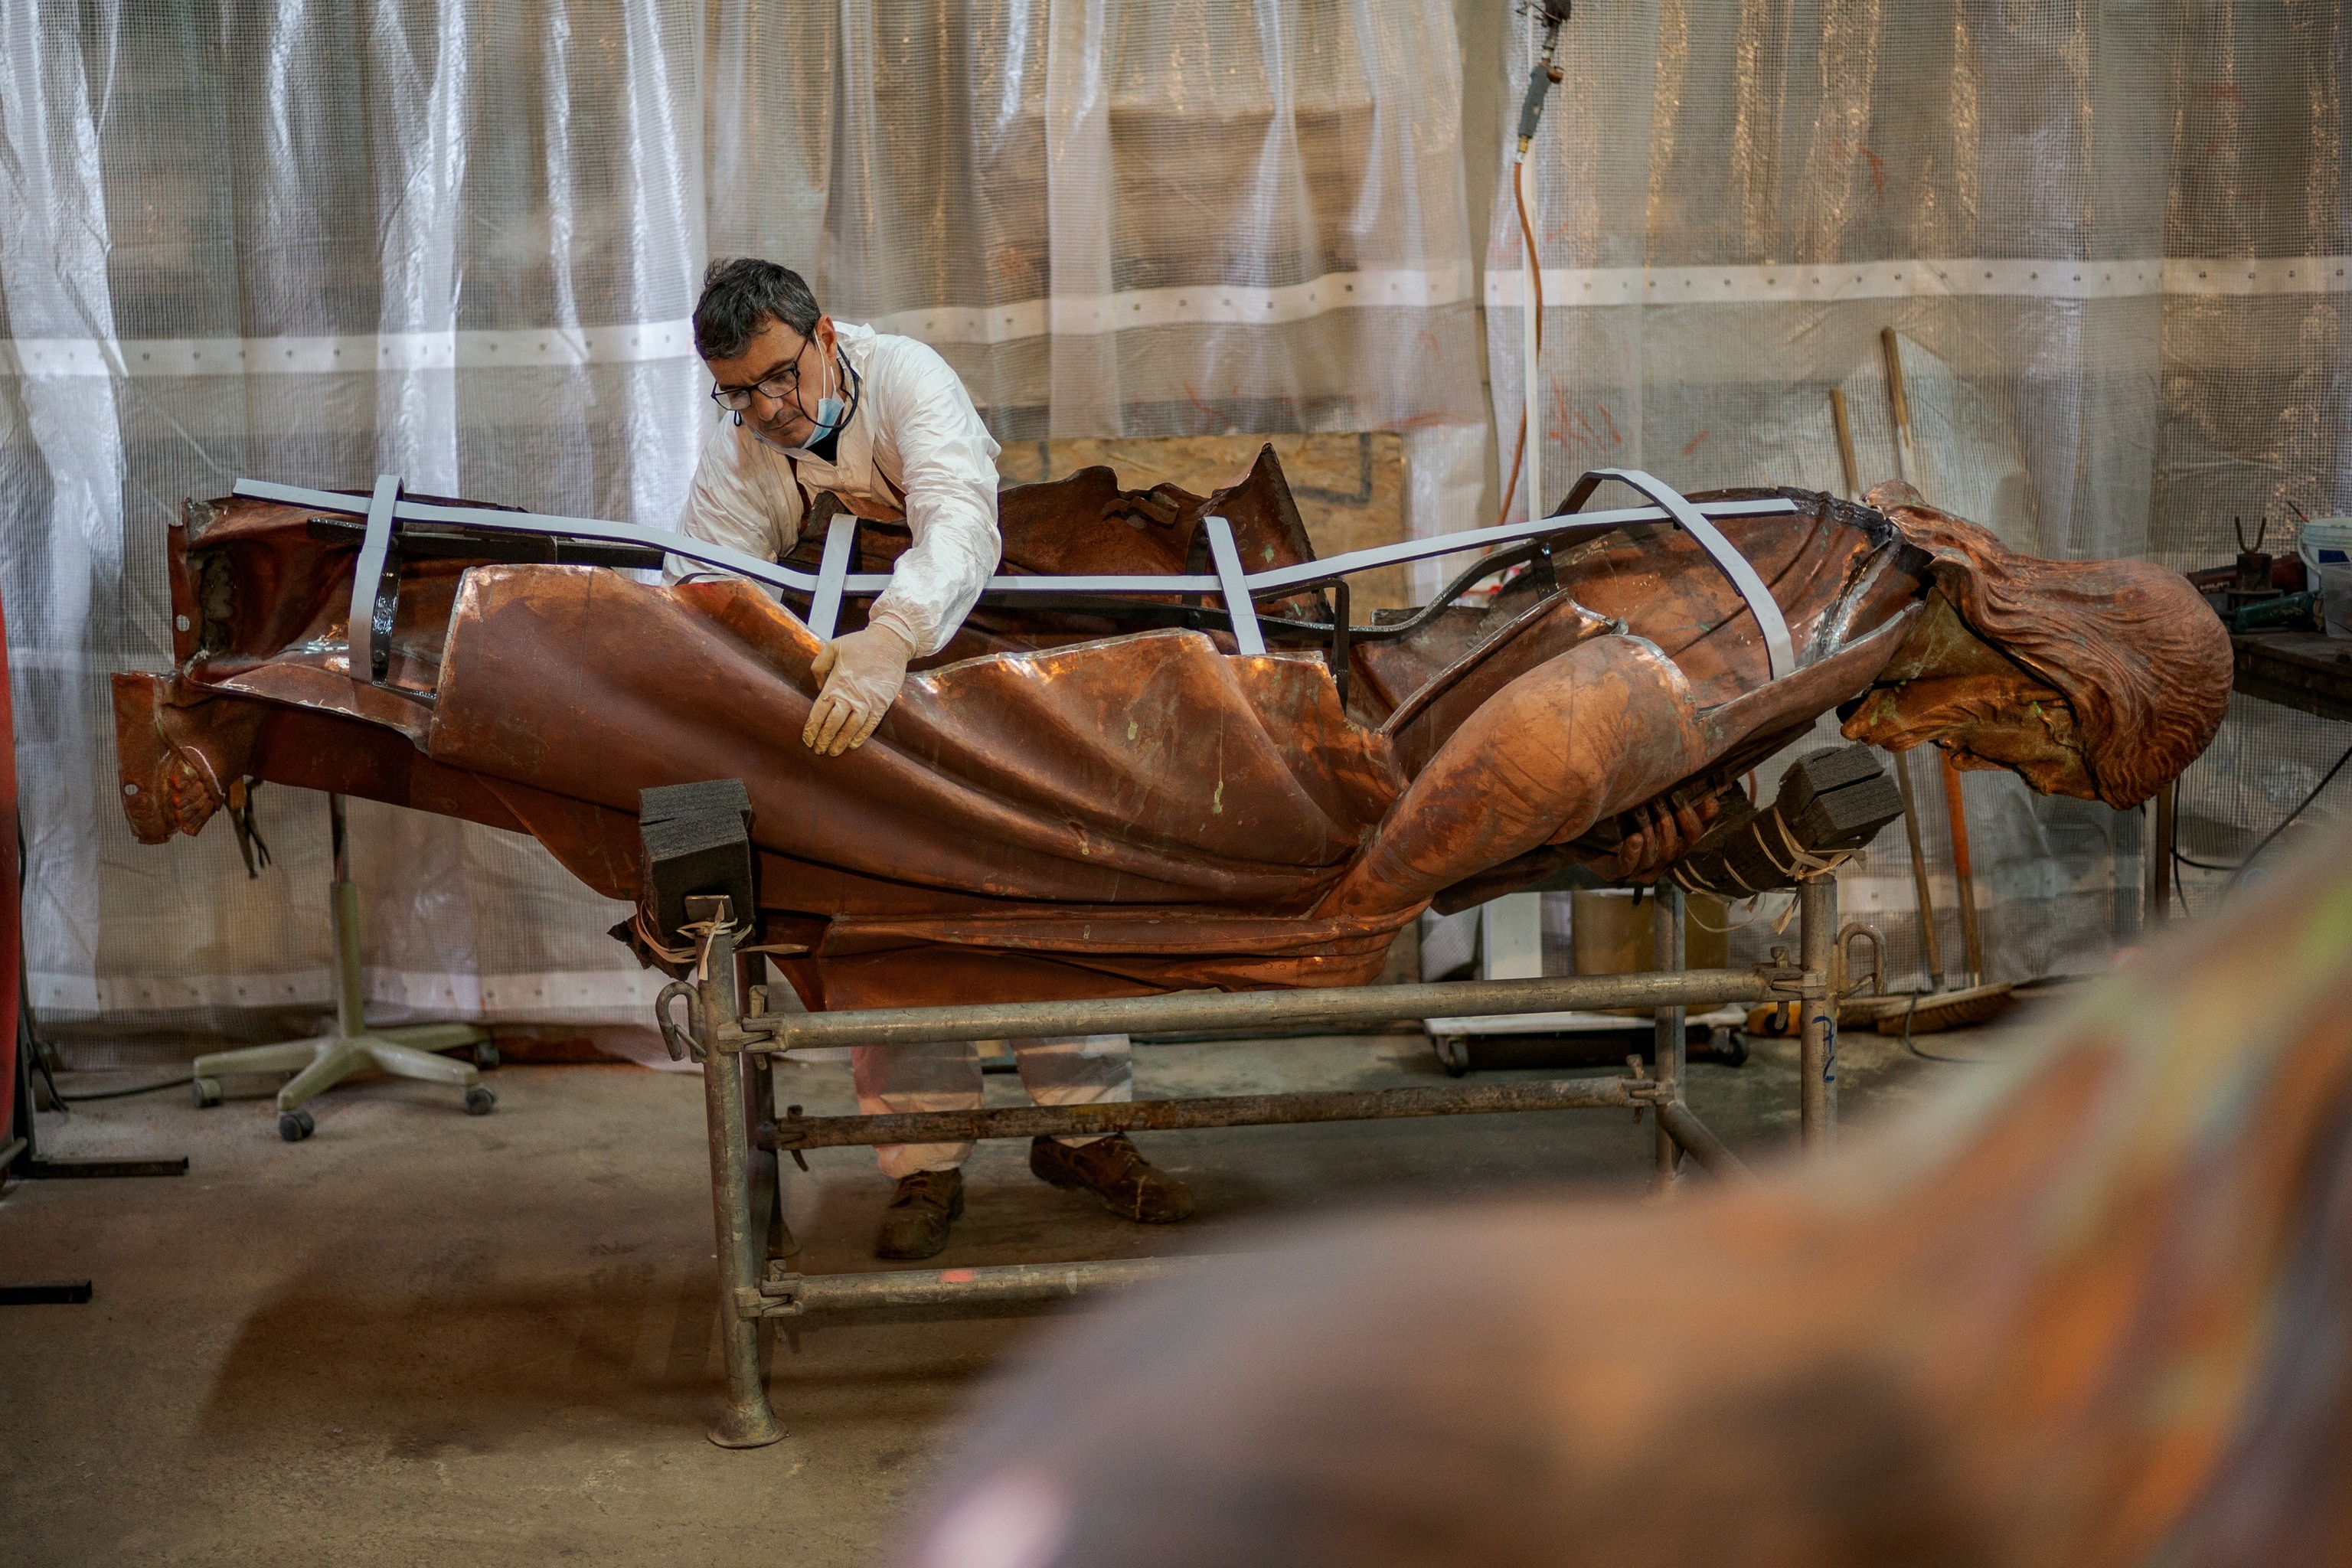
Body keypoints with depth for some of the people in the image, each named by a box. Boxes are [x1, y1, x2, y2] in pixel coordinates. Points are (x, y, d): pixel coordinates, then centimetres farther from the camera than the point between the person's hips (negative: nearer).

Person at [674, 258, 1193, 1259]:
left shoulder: (904, 377, -25)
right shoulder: (733, 456, -14)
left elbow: (961, 522, -42)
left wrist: (890, 640, -61)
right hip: (847, 681, 2)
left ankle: (1082, 1128, 7)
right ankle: (926, 1165, 0)